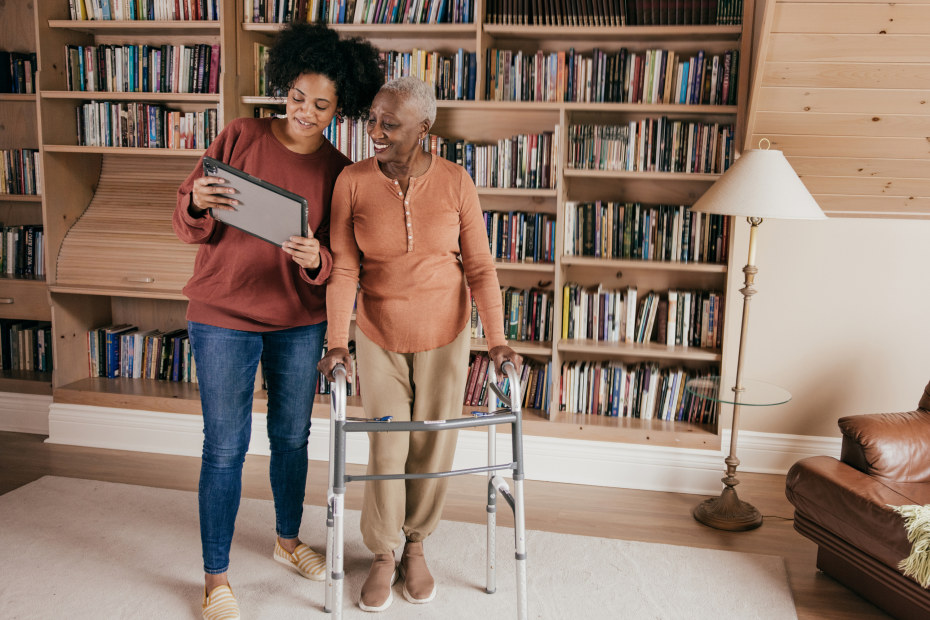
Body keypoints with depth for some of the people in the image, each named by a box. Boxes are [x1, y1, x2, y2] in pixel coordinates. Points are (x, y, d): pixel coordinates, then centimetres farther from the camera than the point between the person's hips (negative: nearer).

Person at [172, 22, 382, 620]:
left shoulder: (338, 171, 0)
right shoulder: (240, 137, -5)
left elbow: (336, 262, -1)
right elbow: (191, 228, -3)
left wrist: (315, 258, -24)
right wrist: (197, 204, -26)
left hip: (300, 320, 3)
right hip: (224, 317, -2)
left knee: (293, 436, 15)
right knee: (226, 447, 2)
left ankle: (289, 539, 39)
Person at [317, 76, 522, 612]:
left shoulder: (455, 182, -12)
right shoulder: (353, 181, -12)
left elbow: (480, 266, -8)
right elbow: (343, 268, -10)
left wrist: (497, 341, -12)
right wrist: (338, 342, -16)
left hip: (444, 333, 1)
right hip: (379, 333, 0)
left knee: (434, 445, 10)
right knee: (387, 448, 5)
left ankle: (416, 545, 33)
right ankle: (383, 555, 27)